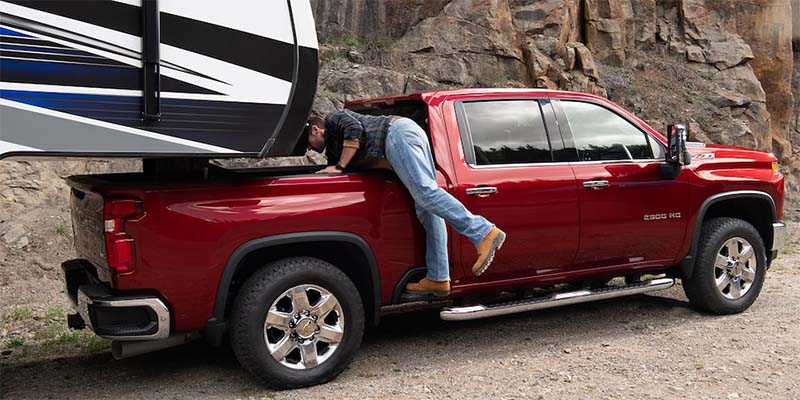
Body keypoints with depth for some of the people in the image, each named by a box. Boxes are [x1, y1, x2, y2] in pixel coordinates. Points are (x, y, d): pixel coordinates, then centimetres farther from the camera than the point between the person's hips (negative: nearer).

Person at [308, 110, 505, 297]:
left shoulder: (332, 119, 11)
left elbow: (354, 129, -8)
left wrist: (339, 167, -6)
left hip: (397, 132, -9)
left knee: (426, 192, -24)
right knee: (427, 210, -1)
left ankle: (485, 233, -32)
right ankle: (438, 278, -3)